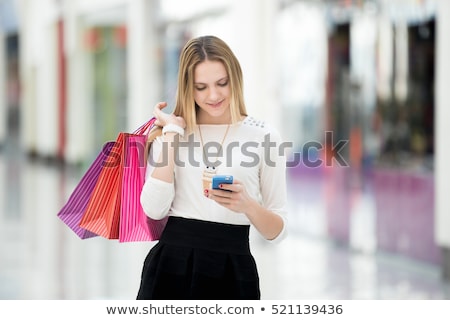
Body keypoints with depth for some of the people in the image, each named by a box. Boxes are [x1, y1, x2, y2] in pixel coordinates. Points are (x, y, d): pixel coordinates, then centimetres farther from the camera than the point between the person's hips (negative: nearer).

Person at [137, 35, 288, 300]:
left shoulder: (264, 137, 1)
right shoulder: (171, 132, 6)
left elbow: (278, 231, 1)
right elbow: (154, 208, -9)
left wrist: (247, 205, -18)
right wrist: (172, 132, -6)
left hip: (233, 271, -1)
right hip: (171, 267, 1)